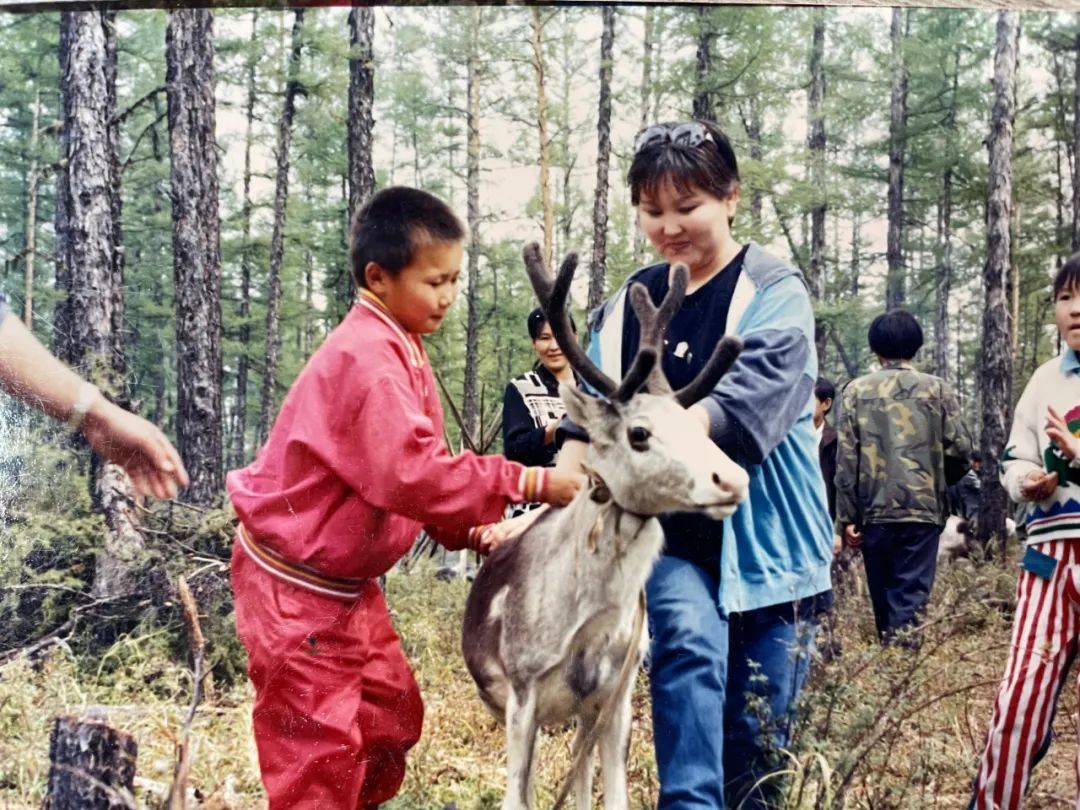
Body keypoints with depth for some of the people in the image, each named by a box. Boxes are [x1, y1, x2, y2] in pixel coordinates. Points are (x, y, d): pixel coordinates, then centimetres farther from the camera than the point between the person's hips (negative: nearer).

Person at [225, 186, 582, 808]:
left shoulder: (399, 350, 7)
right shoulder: (366, 360, -25)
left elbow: (418, 463, 11)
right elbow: (411, 473, -36)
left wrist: (469, 529, -4)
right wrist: (529, 483, -33)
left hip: (349, 582, 10)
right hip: (296, 587, -10)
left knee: (392, 716, 17)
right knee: (321, 753, -3)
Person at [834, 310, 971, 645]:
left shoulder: (857, 390, 4)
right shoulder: (937, 388, 4)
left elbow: (846, 458, -2)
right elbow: (960, 448, -1)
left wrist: (846, 517, 0)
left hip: (873, 511, 1)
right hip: (923, 509, -1)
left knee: (882, 596, 15)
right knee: (911, 597, -2)